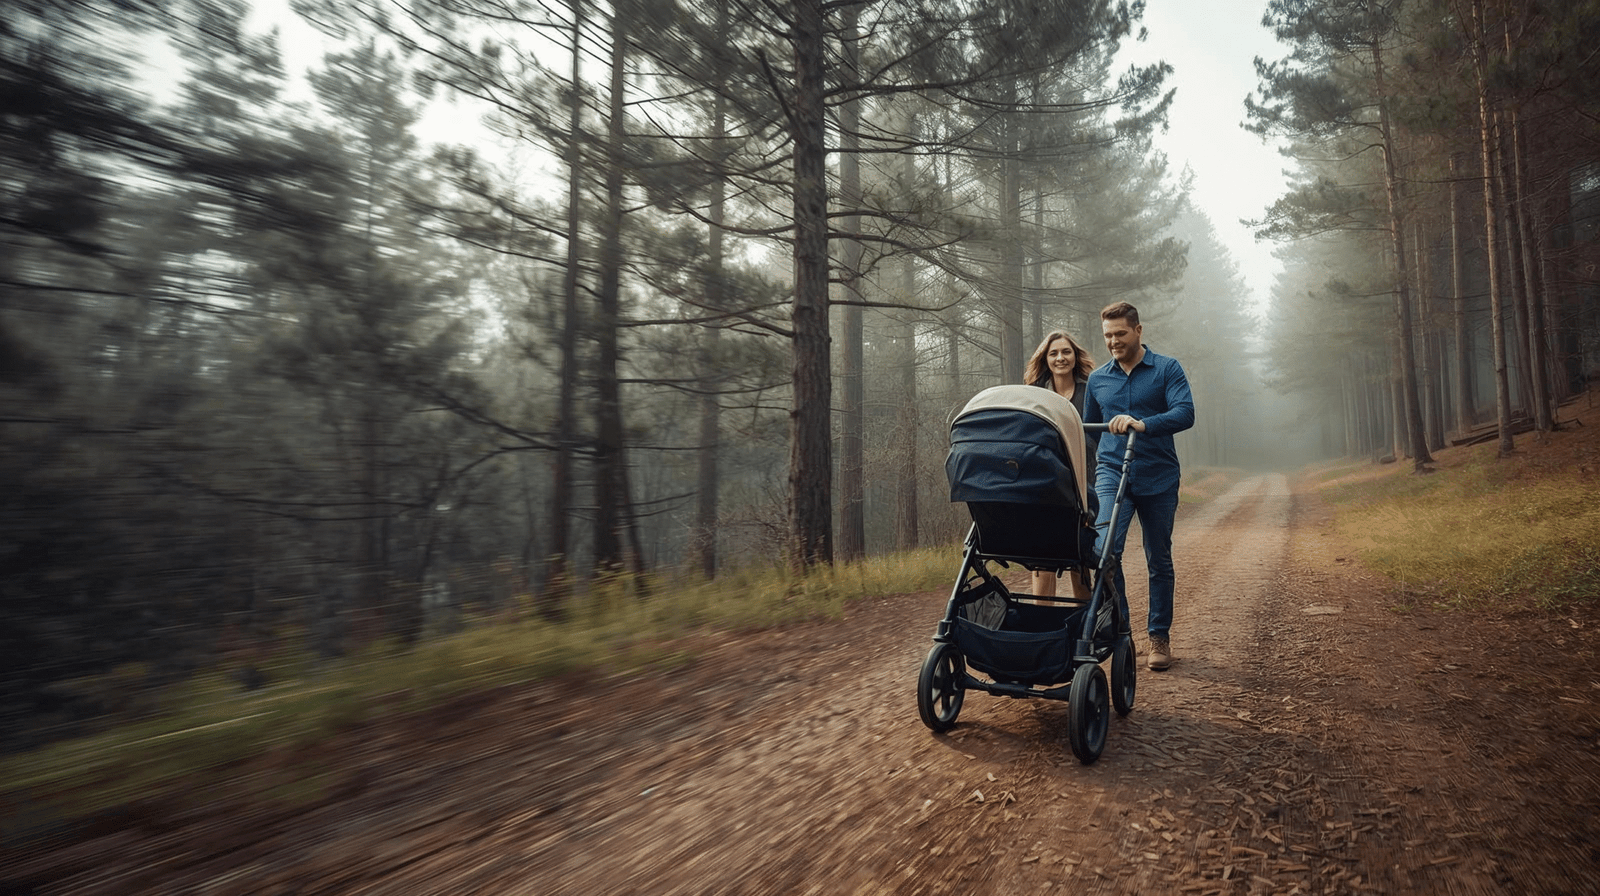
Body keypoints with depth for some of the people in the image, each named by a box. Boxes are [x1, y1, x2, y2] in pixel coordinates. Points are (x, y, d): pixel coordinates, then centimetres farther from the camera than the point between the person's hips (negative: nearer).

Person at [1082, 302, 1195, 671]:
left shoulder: (1167, 369, 1)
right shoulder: (1096, 380, 10)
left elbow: (1185, 413, -14)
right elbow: (1087, 432, 20)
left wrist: (1143, 424, -32)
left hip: (1158, 480, -1)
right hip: (1112, 474, 1)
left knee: (1159, 561, 9)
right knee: (1104, 549, -20)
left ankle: (1159, 637, 23)